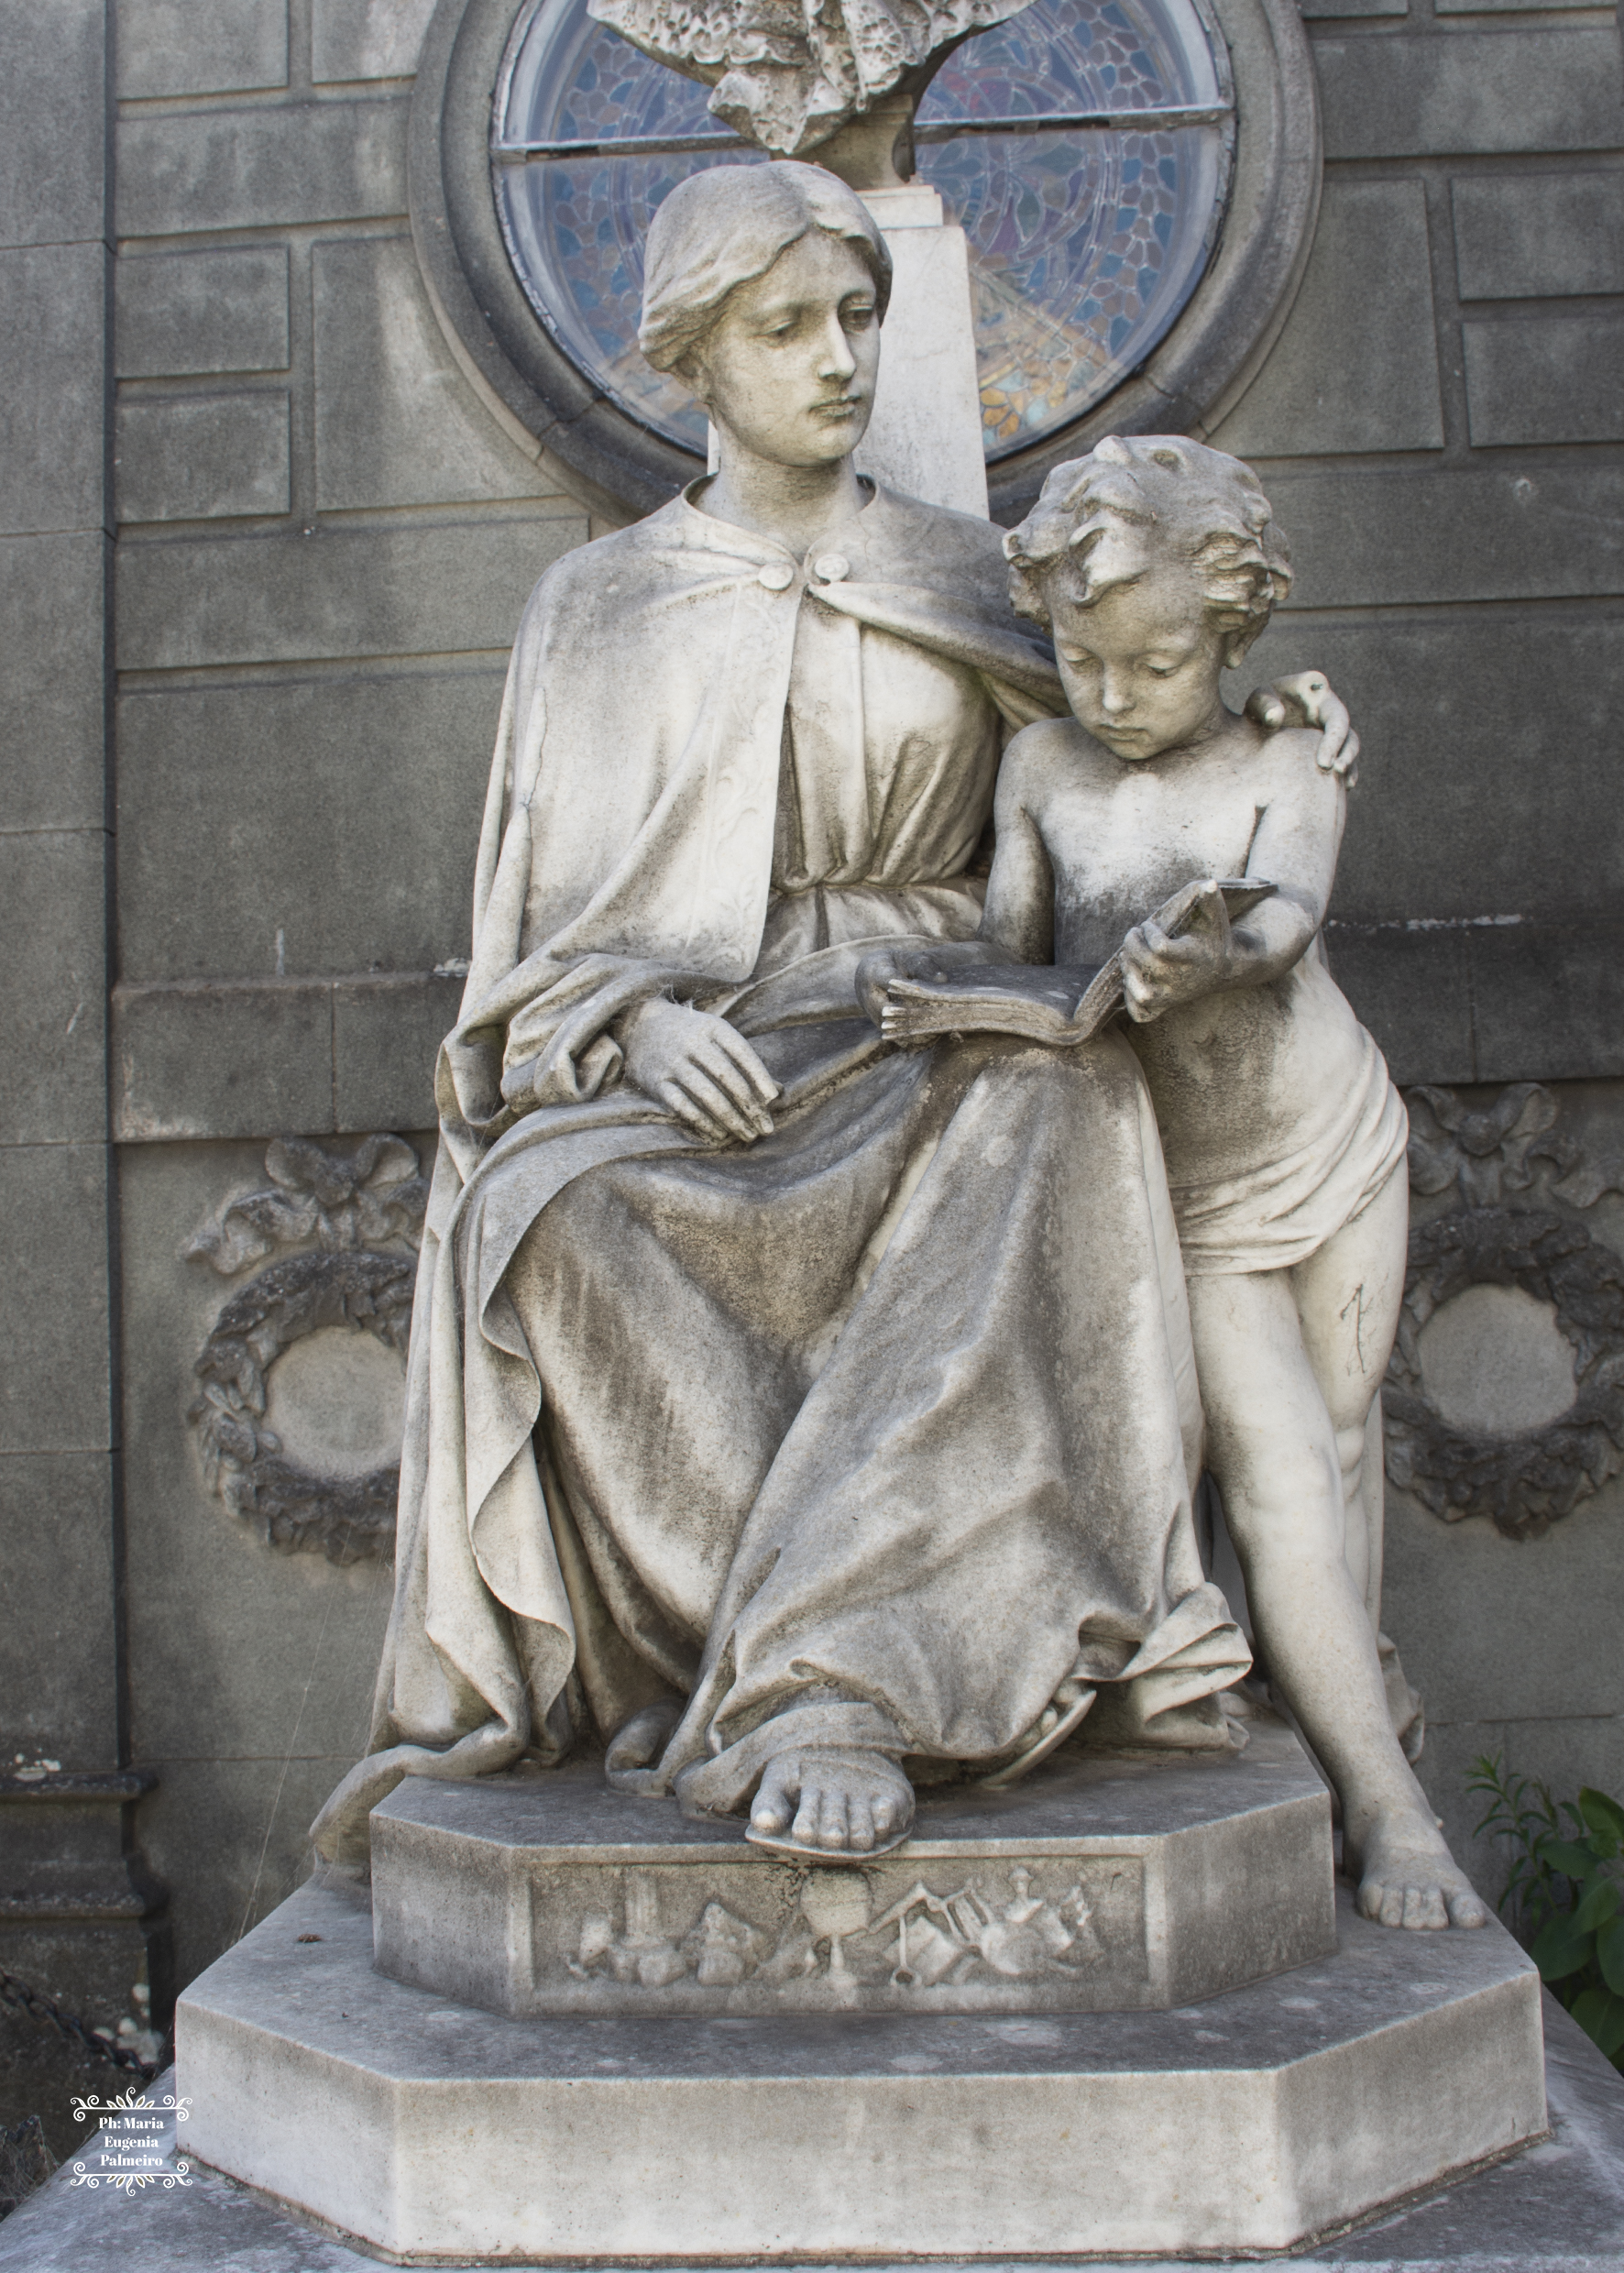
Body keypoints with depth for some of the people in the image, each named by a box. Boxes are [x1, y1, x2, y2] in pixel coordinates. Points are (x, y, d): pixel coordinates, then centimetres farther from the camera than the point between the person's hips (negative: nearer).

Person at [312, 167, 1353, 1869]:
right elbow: (548, 916, 6)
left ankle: (829, 1675, -38)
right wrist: (647, 1023, -16)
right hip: (680, 1072, 0)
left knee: (1047, 1114, -36)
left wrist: (1271, 737, 5)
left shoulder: (966, 580, 16)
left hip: (929, 1045, 1)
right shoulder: (598, 609, 12)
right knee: (553, 1219, -35)